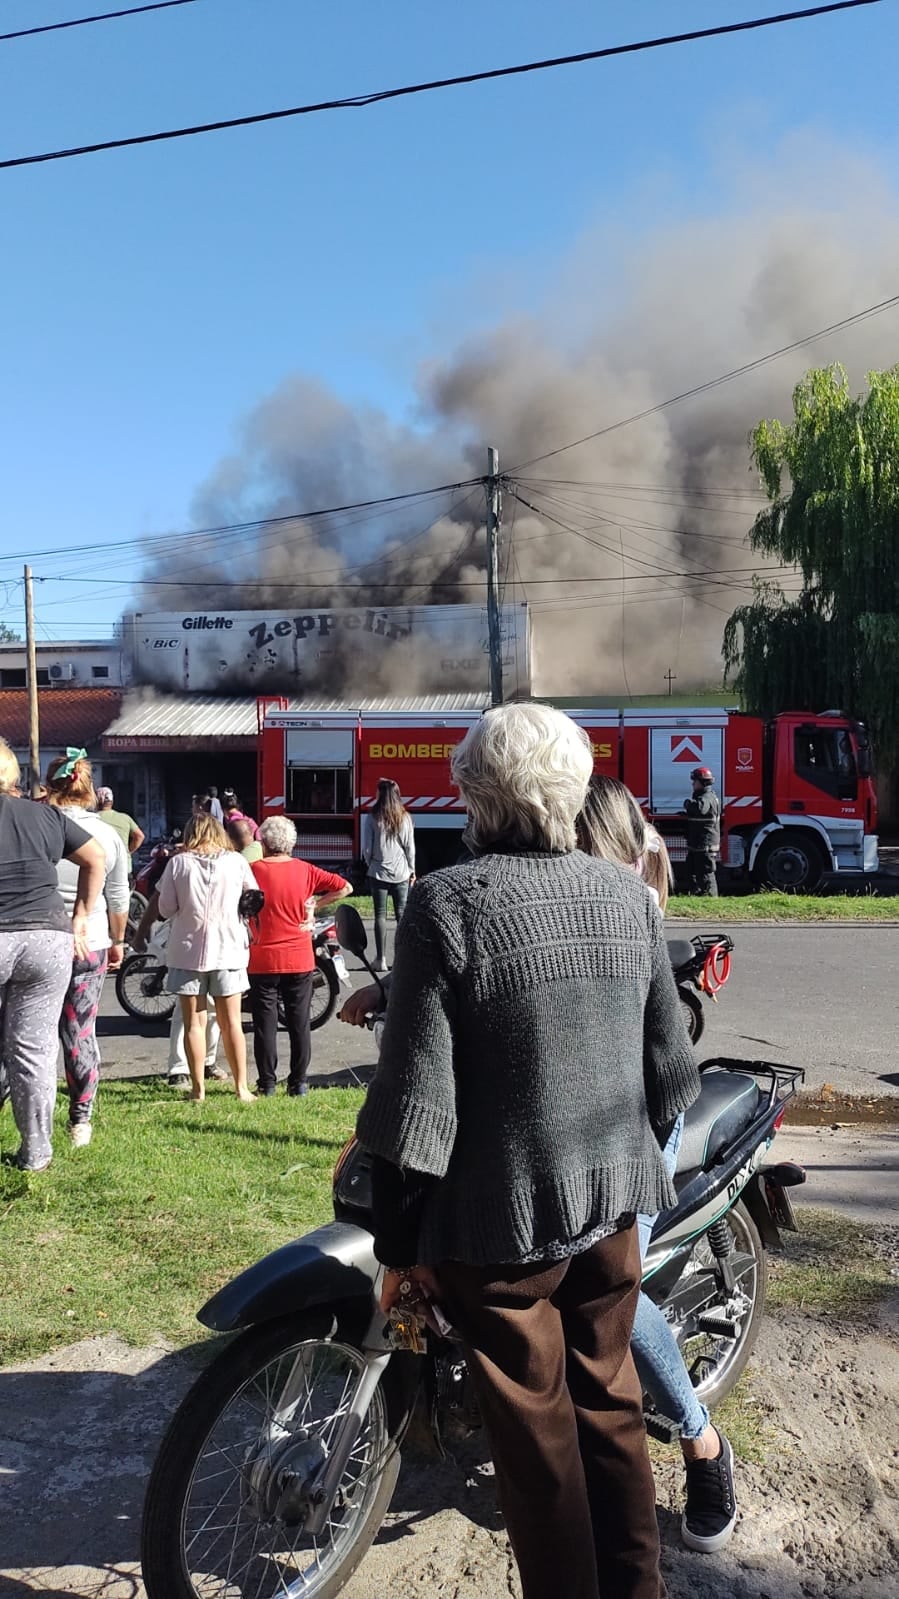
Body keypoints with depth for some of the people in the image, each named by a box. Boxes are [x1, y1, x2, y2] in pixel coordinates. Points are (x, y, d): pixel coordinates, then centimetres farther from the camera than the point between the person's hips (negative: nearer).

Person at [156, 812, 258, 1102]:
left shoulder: (178, 863, -4)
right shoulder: (236, 862, -3)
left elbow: (166, 909, -2)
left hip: (187, 950, -1)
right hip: (229, 949, 1)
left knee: (194, 1022, 8)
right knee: (231, 1022, 9)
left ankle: (198, 1088, 9)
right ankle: (241, 1087, 12)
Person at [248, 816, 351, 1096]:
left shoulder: (254, 870, -8)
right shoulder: (304, 871, -1)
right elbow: (345, 887, 0)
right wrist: (315, 903, 5)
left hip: (263, 960, -2)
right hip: (300, 959, 2)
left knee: (265, 1024, 7)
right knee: (299, 1024, 9)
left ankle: (267, 1082, 10)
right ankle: (298, 1082, 12)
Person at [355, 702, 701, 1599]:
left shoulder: (446, 904, -18)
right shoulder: (628, 896, -2)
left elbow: (416, 1096, -18)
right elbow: (669, 1061, 5)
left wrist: (398, 1244, -7)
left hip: (502, 1217, -5)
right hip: (614, 1199, 5)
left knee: (538, 1432, 13)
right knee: (610, 1401, 22)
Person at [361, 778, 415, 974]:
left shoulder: (371, 818, -8)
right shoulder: (405, 817, -1)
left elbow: (367, 848, -5)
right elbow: (410, 847, 2)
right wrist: (412, 870, 12)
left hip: (379, 872, -2)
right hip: (401, 873, 2)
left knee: (380, 915, 3)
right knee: (402, 914, 7)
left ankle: (381, 958, 3)